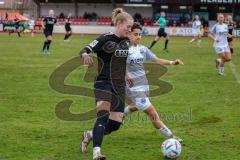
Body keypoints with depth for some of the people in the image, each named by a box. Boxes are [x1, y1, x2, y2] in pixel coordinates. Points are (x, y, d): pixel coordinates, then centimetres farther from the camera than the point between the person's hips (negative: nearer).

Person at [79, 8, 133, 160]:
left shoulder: (126, 41, 11)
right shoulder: (105, 39, -9)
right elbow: (86, 50, -17)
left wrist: (126, 75, 32)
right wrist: (86, 55, -40)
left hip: (119, 86, 7)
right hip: (103, 84, -7)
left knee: (115, 124, 3)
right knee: (103, 116, -26)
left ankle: (90, 135, 30)